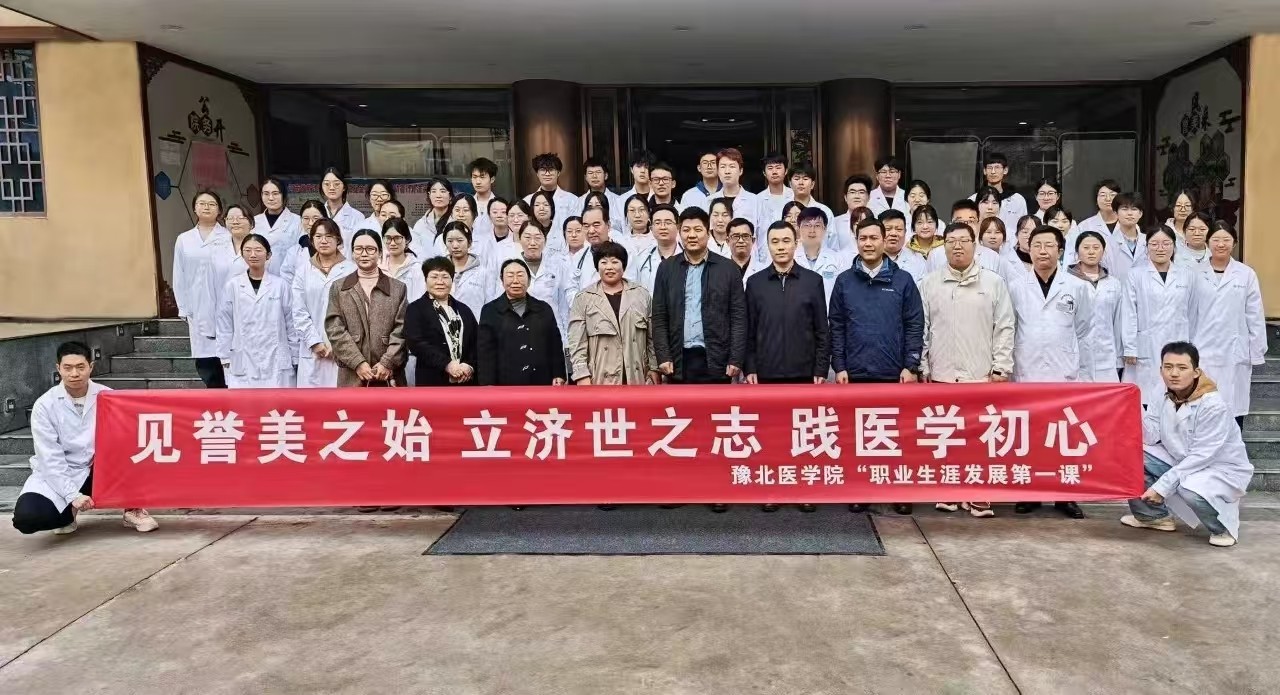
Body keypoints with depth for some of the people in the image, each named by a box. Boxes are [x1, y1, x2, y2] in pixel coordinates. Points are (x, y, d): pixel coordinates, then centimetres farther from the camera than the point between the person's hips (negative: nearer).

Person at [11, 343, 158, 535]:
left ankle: (132, 510, -9)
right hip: (56, 475, -1)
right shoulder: (44, 405, -10)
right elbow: (50, 458, -13)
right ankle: (67, 512, 8)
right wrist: (72, 496, -22)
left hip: (97, 472, 1)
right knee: (26, 517, -27)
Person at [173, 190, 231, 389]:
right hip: (199, 312, 3)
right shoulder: (184, 240, 12)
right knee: (205, 363, 4)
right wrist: (184, 310, 7)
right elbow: (179, 278, 12)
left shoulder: (229, 237, 1)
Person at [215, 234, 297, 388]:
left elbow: (291, 323, 5)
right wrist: (225, 358, 5)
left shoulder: (281, 285, 0)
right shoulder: (232, 286, 2)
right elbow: (224, 325, 7)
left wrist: (295, 358, 5)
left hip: (276, 361, 0)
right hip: (243, 363, 1)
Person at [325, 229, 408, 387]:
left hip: (389, 376, 0)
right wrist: (358, 363, -10)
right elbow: (335, 330, 1)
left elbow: (401, 330, 2)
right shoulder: (338, 288, 11)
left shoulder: (398, 288, 10)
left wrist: (388, 363, -11)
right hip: (352, 376, 0)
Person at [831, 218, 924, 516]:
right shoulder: (844, 281, 5)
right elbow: (836, 327, 3)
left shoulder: (903, 280, 3)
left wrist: (911, 366, -6)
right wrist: (839, 366, -3)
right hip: (856, 373, 1)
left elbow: (915, 325, 1)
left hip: (894, 373, -1)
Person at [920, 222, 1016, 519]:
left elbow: (1005, 328, 3)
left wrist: (1001, 368, -3)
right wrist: (922, 368, 2)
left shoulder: (993, 282, 5)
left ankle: (977, 495, 8)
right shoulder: (930, 283, 7)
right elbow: (921, 328, 6)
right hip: (941, 374, 1)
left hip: (981, 374, -1)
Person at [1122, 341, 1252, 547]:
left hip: (1223, 469, -7)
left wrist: (1161, 486, -28)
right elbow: (1150, 437, -9)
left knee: (1190, 488, -38)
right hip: (1180, 463, 7)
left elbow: (1201, 456, -27)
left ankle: (1222, 527, -4)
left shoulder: (1214, 406, -25)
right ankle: (1153, 515, 9)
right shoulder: (1164, 398, -4)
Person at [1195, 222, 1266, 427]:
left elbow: (1255, 316, 4)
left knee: (1233, 409, 4)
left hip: (1235, 356, 1)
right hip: (1201, 354, 0)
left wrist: (1257, 353, 3)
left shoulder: (1246, 274, 3)